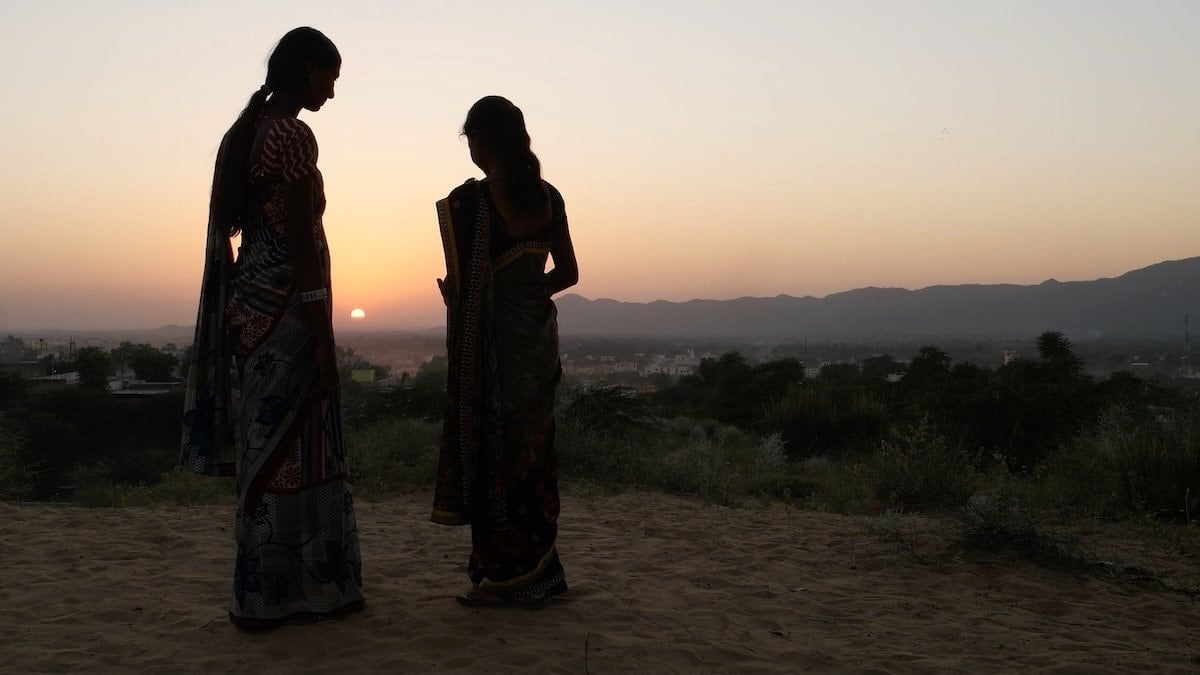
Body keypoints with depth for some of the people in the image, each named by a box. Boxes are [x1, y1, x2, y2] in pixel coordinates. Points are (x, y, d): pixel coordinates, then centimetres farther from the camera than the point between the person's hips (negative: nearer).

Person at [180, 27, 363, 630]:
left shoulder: (249, 130, 14)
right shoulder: (293, 135, -13)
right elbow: (302, 246, -17)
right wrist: (324, 339, -14)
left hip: (249, 302, 9)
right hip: (285, 306, -9)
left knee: (266, 447, 13)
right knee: (290, 449, -1)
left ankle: (267, 591, 23)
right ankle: (271, 596, 8)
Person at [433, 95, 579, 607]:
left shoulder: (468, 200, -13)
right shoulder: (547, 197, 5)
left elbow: (459, 285, -13)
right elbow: (568, 272, 9)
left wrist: (452, 298, 7)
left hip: (490, 340, -6)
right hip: (538, 338, 6)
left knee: (492, 453, 3)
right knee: (532, 449, 16)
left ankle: (504, 578, 11)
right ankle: (541, 570, 25)